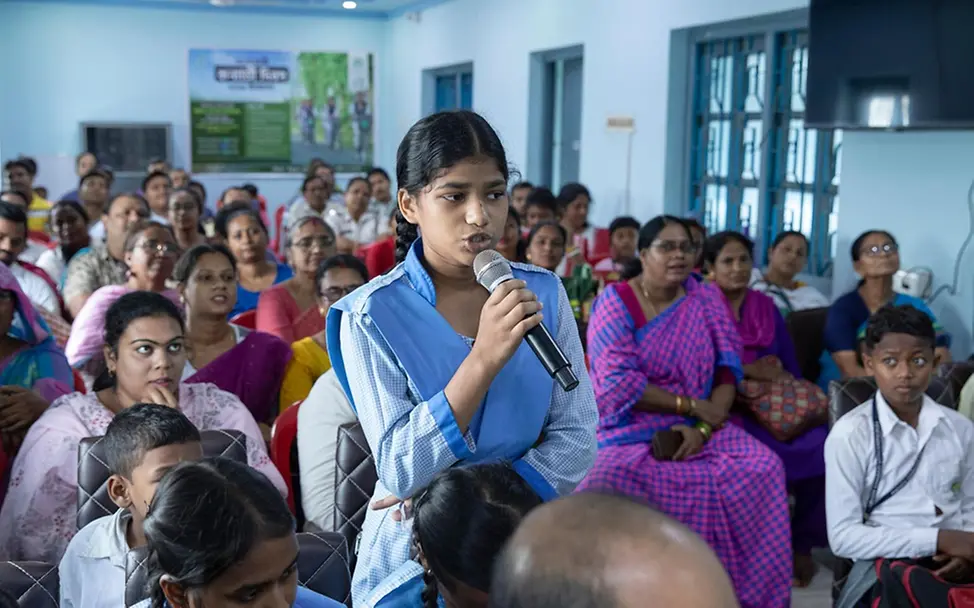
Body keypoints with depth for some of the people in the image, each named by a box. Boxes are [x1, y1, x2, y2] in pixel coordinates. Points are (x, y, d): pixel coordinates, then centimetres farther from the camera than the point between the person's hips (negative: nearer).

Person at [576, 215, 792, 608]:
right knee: (611, 479, -33)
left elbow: (727, 371, 0)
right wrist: (693, 405, -15)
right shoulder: (615, 303, -5)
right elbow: (617, 384, -16)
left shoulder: (706, 299, 7)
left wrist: (703, 428, -16)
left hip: (701, 428, 4)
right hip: (633, 432, -3)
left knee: (764, 468, -20)